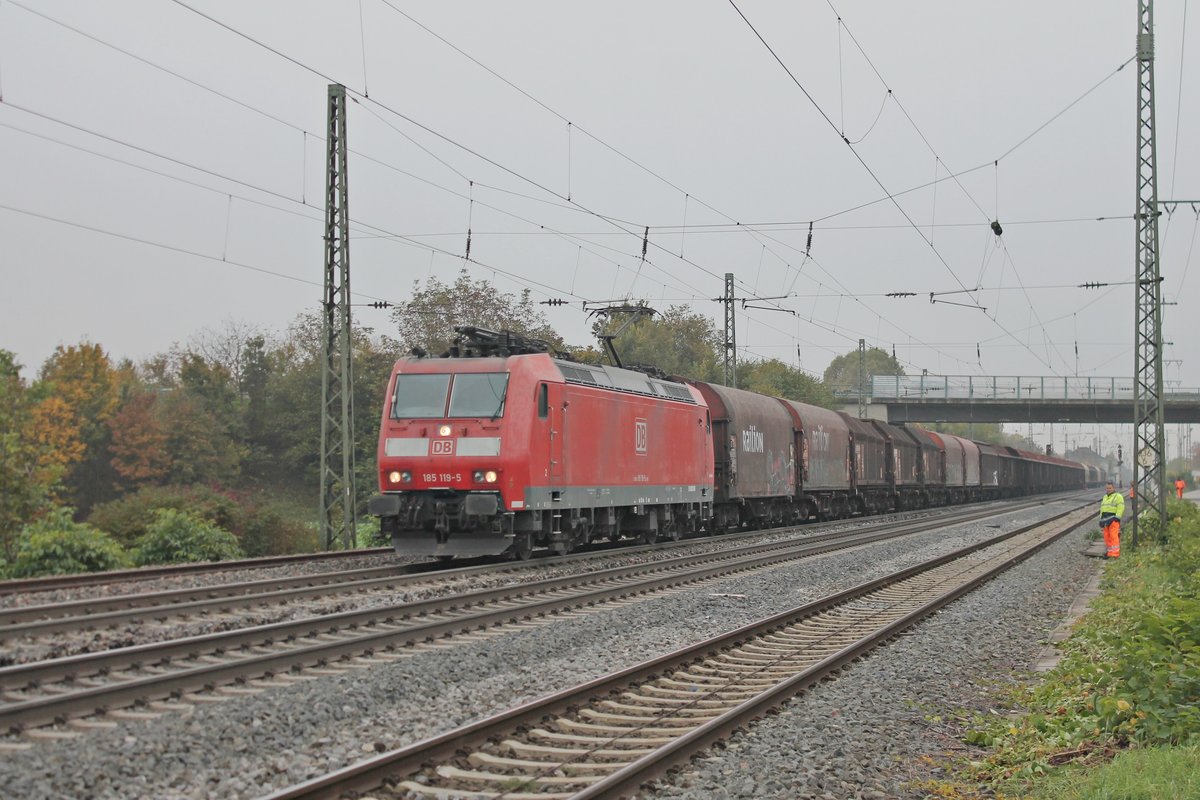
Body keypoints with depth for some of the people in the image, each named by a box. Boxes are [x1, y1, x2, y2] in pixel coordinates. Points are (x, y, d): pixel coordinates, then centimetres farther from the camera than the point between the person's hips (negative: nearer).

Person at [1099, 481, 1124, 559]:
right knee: (1107, 537, 5)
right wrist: (1101, 519, 19)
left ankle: (1115, 553, -17)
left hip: (1113, 519, -7)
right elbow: (1102, 508, 25)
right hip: (1105, 519, 7)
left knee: (1113, 536, -14)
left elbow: (1120, 508, -10)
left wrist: (1117, 518, -18)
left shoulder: (1118, 496, -2)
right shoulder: (1105, 497, 22)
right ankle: (1109, 552, 10)